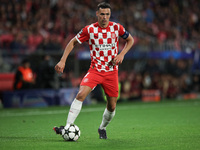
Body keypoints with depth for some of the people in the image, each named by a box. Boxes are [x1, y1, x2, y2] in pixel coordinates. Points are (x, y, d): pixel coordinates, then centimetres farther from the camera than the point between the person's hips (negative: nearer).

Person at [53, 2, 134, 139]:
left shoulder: (116, 27, -3)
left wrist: (122, 54, -4)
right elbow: (73, 42, 4)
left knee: (112, 106, 5)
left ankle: (102, 128, 33)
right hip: (95, 70, -1)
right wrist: (62, 61, -6)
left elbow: (130, 40, 13)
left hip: (112, 71, 2)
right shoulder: (90, 29, -6)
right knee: (81, 94, -25)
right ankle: (68, 127, -24)